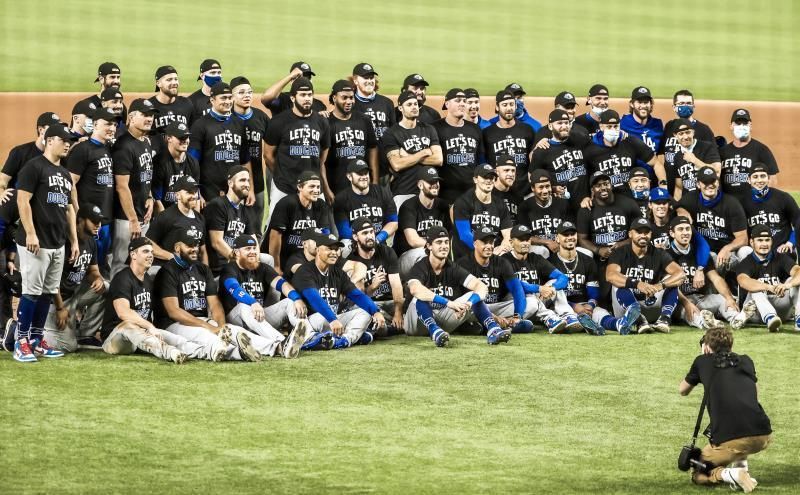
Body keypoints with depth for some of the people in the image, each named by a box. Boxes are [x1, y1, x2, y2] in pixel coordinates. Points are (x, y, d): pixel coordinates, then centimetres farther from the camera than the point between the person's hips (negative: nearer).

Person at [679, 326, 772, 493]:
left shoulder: (703, 361, 13)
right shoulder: (746, 360, 21)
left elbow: (682, 391, 30)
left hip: (729, 440, -4)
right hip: (763, 437, 4)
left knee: (699, 475, 20)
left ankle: (729, 474, -8)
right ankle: (741, 465, 18)